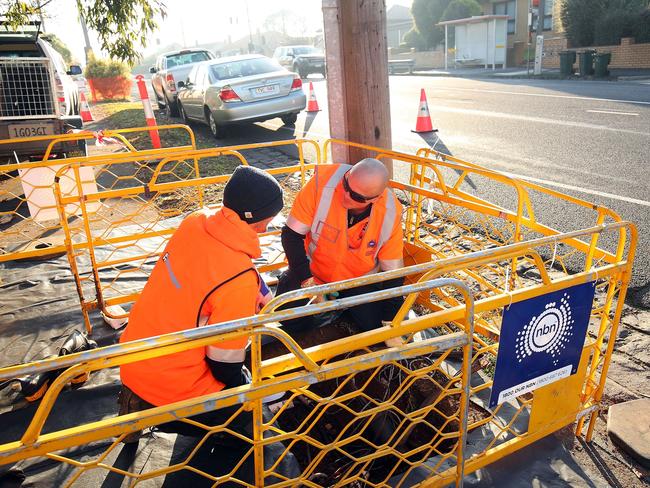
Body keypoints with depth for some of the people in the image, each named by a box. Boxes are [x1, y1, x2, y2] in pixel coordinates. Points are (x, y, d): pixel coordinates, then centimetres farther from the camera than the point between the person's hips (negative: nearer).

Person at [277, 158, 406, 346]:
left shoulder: (390, 212, -24)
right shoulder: (323, 181, -31)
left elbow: (392, 272, -13)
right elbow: (292, 234, -19)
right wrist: (307, 282, -22)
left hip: (359, 279, 1)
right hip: (313, 270, -1)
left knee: (373, 326, -9)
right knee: (292, 323, -11)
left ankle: (344, 299, 20)